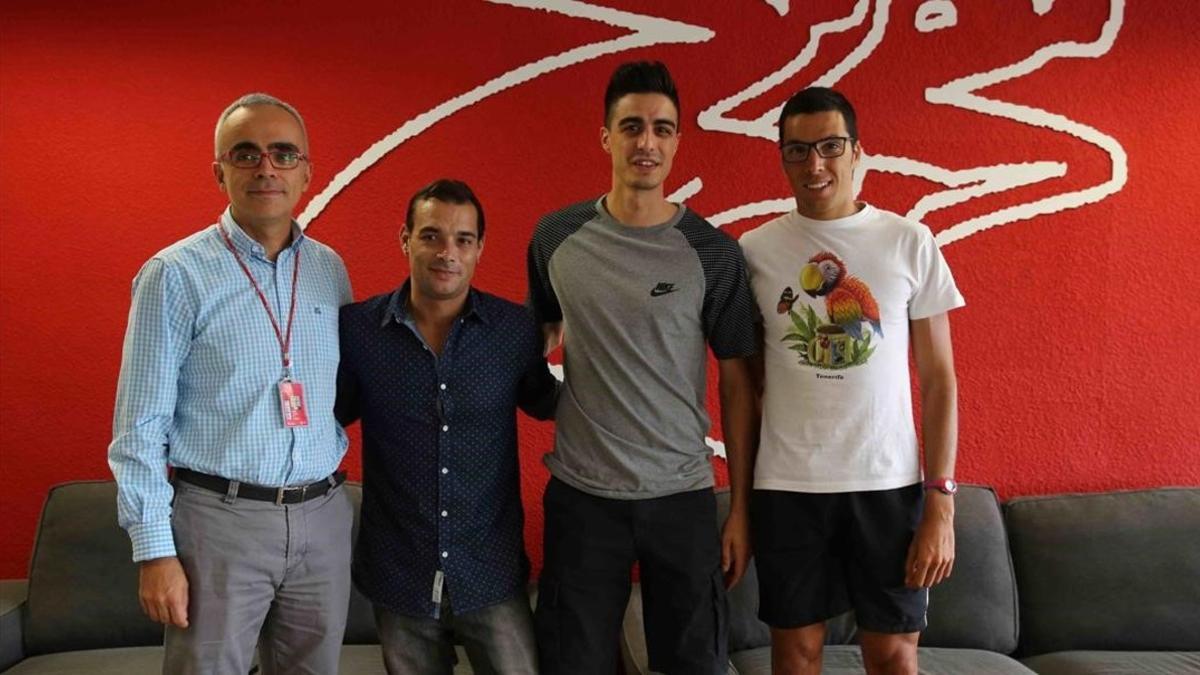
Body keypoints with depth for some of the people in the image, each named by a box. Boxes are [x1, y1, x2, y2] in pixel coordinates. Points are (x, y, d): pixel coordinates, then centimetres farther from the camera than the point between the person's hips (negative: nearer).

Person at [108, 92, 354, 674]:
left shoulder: (330, 269, 7)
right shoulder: (175, 275, -6)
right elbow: (140, 426, -6)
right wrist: (154, 549, -10)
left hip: (322, 517, 4)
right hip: (221, 518, -4)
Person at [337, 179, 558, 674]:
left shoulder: (517, 330, -5)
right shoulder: (357, 327, -5)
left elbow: (543, 404, 12)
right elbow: (332, 415, 8)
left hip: (492, 577, 0)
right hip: (398, 578, 1)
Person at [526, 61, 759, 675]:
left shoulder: (713, 252, -4)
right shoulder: (556, 237, 1)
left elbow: (737, 382, 0)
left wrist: (742, 508, -1)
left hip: (683, 497, -1)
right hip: (581, 495, 1)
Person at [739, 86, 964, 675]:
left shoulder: (910, 242, -1)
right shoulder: (754, 249, 1)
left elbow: (938, 380, 1)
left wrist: (941, 502, -5)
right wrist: (740, 495, 5)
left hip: (889, 483, 0)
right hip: (786, 485, 1)